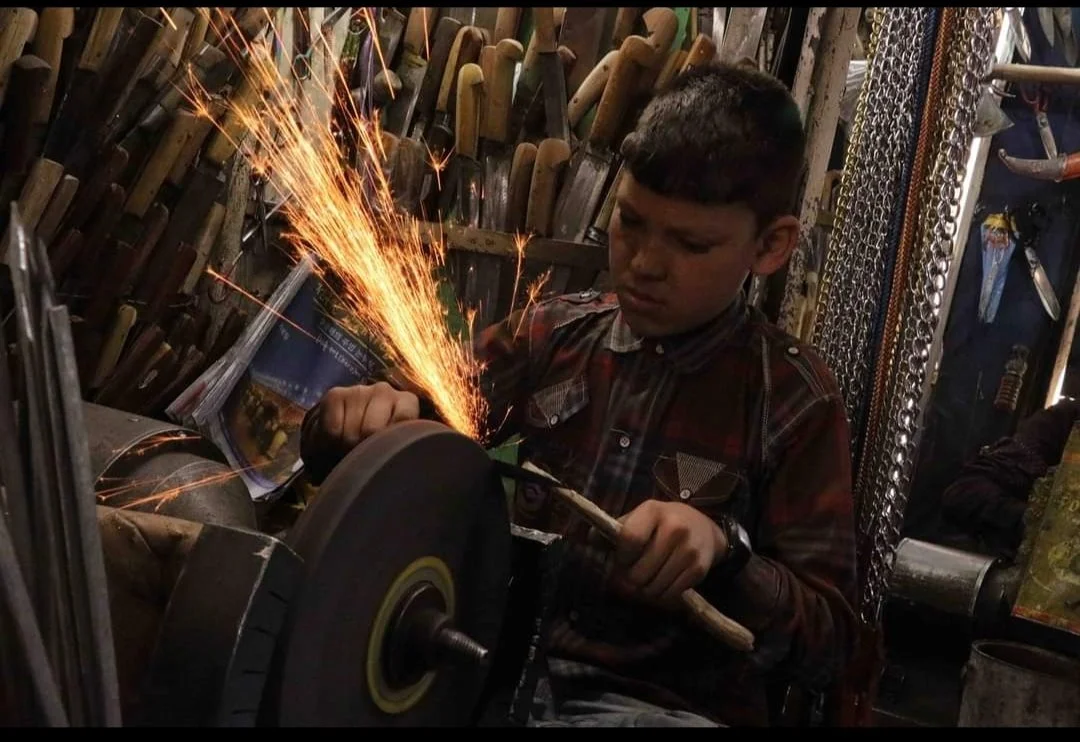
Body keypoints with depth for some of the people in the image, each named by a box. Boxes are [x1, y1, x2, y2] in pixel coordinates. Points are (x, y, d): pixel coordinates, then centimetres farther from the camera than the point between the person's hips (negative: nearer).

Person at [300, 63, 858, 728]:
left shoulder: (795, 400, -3)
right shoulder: (548, 336, 7)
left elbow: (827, 641, -4)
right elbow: (343, 466, 11)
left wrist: (722, 551, -22)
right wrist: (363, 418, -13)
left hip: (660, 703, -2)